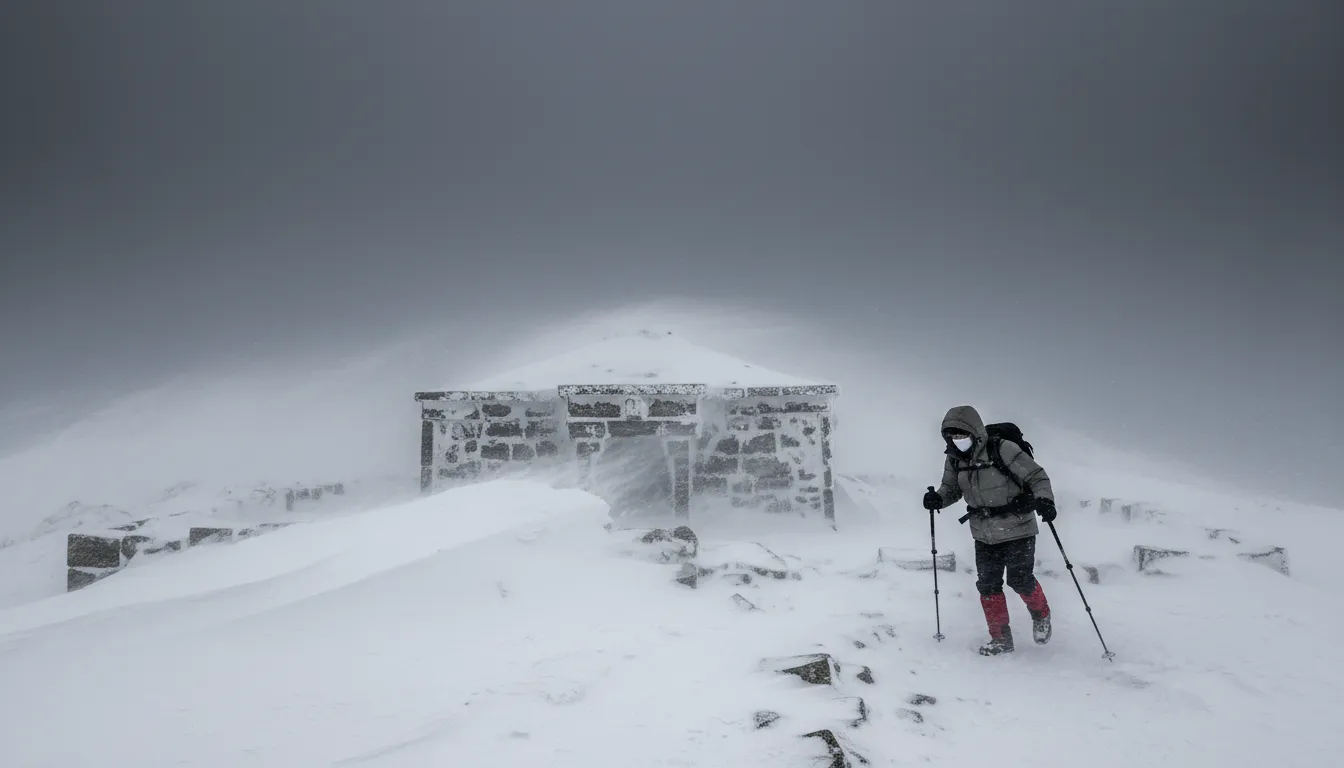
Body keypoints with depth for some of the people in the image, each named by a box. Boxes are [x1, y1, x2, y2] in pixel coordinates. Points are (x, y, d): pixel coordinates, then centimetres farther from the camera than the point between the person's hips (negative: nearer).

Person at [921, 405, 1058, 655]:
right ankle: (1001, 639, 17)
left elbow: (1037, 477, -15)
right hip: (984, 534, 5)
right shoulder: (954, 459, -3)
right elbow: (952, 489, 13)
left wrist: (1044, 499, -33)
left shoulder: (1003, 450, -21)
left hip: (1017, 529, -5)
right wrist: (938, 498, -9)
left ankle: (1041, 615, 27)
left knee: (1020, 579, -6)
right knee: (988, 585, 3)